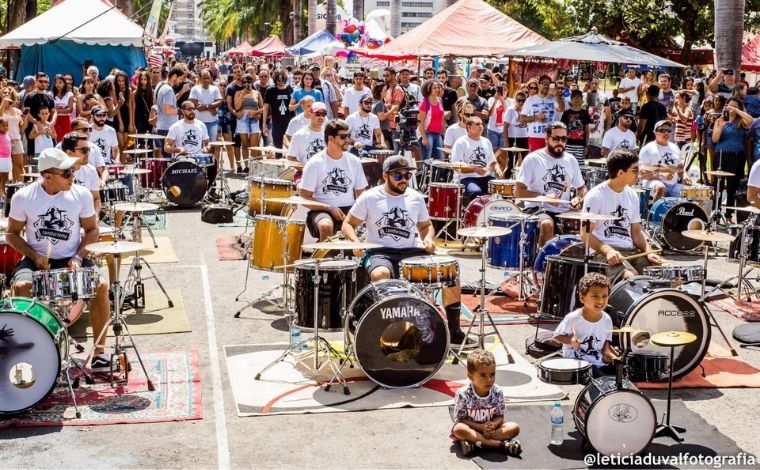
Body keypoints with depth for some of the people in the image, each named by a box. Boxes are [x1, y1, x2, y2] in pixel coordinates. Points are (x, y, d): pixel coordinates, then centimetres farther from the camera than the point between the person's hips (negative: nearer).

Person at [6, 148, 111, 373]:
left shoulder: (81, 195, -4)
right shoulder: (23, 197, -6)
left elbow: (91, 230, 4)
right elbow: (12, 233, 2)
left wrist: (78, 257, -12)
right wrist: (34, 256, -14)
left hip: (72, 259, 1)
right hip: (36, 260, -1)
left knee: (101, 285, -24)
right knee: (20, 287, -31)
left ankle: (99, 351, -9)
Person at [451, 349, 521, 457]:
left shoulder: (497, 392, -10)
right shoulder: (463, 394, -19)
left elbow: (499, 416, -2)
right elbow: (462, 419, -13)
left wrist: (492, 425, -26)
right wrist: (480, 427, -27)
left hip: (490, 428, 3)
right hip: (471, 428, -3)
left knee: (514, 427, -19)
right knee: (458, 429, -36)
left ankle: (475, 443, -28)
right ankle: (502, 445, -34)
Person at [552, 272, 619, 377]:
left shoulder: (606, 320, 0)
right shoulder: (573, 318, -15)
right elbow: (557, 336, -6)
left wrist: (607, 352, -6)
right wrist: (570, 340, -25)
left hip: (599, 362, 6)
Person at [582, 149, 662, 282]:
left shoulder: (632, 196, 12)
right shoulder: (595, 196, -8)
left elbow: (636, 231, 16)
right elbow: (585, 234, -9)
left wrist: (648, 252, -2)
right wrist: (607, 250, -24)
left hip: (631, 251, 7)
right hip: (604, 253, -7)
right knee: (632, 279, -33)